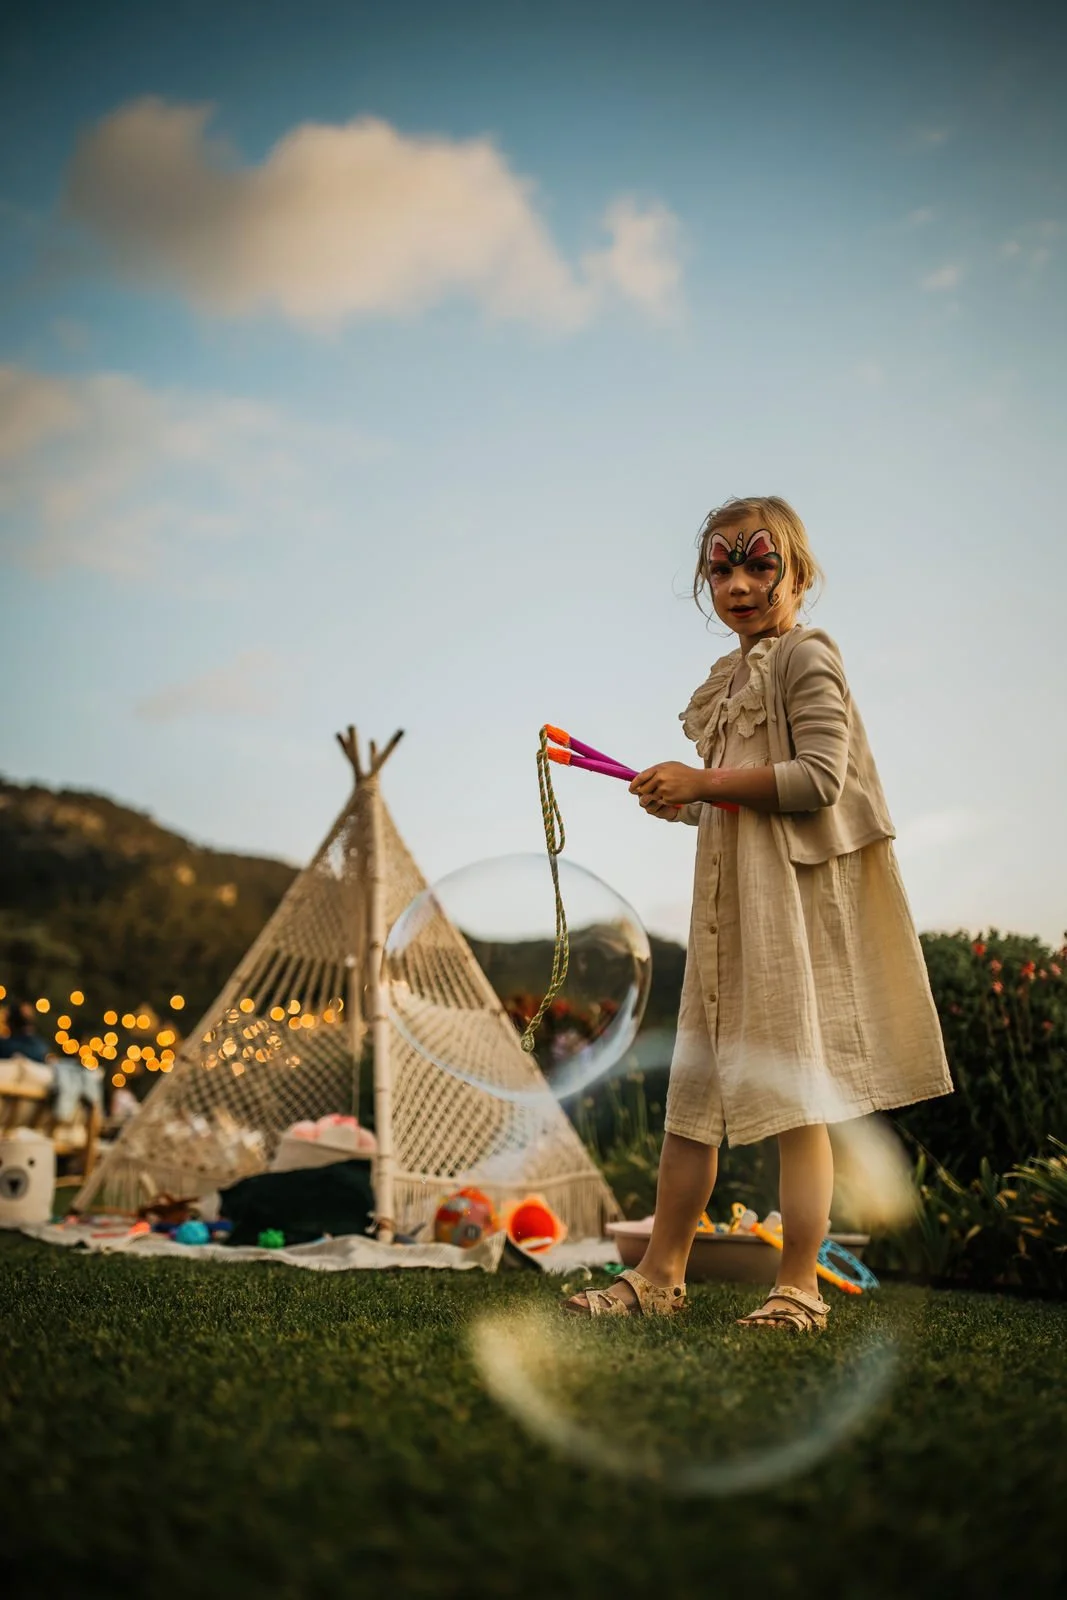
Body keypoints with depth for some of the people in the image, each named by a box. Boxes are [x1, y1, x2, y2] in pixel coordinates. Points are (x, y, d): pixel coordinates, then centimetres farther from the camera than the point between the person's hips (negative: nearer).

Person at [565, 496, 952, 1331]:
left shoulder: (808, 656, -7)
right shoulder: (729, 676, 18)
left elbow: (818, 779, -19)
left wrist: (704, 781, -17)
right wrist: (686, 803, 9)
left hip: (794, 899, -8)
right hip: (728, 902, 9)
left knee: (794, 1097, -2)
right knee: (692, 1090, 10)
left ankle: (800, 1288, 9)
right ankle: (661, 1276, 19)